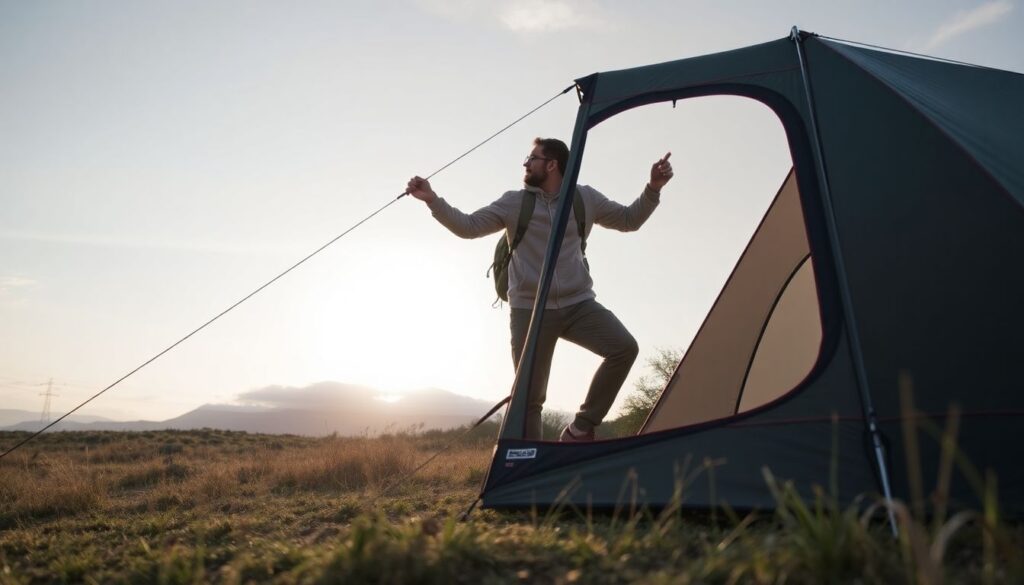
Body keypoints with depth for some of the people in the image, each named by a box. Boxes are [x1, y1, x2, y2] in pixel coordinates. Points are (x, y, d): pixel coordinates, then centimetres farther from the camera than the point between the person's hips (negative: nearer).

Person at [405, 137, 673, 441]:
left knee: (625, 347, -22)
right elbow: (468, 226, -1)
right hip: (530, 310, -1)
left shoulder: (586, 198, 6)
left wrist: (653, 189, 4)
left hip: (578, 305, 2)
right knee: (529, 397, -3)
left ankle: (580, 429, -9)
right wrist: (432, 200, -12)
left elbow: (629, 220, 17)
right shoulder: (514, 202, 2)